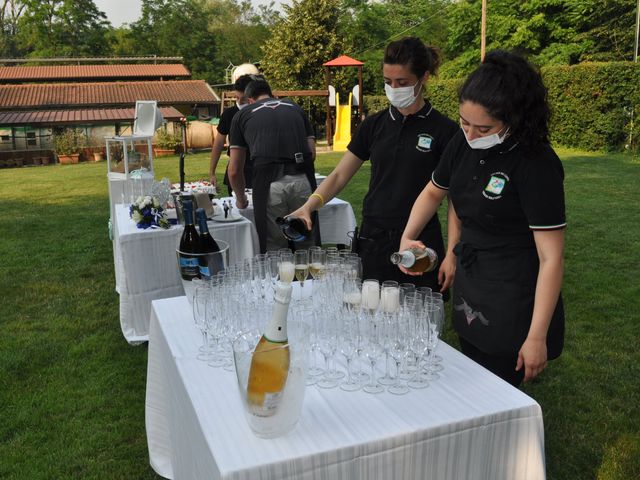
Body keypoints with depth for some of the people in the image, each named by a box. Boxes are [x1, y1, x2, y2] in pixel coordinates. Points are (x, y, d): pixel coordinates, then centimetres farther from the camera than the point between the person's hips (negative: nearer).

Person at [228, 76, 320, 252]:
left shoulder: (242, 115, 19)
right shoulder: (294, 107, 25)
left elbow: (234, 170, 18)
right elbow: (312, 153, 18)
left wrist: (241, 199, 35)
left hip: (269, 184, -2)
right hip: (303, 180, 2)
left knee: (275, 250, 8)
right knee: (307, 248, 14)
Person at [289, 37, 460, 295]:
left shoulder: (443, 130, -5)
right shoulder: (374, 125, 6)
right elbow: (339, 175, 6)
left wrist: (452, 254, -12)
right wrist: (309, 206, -11)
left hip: (421, 243, -3)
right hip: (373, 239, 3)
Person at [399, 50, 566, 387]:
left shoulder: (537, 165, -22)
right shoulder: (464, 144, -3)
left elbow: (551, 259, -21)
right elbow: (434, 191, 17)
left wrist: (536, 337, -20)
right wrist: (408, 237, 2)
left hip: (513, 302, -7)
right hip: (468, 289, 7)